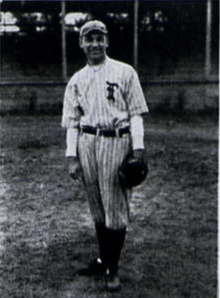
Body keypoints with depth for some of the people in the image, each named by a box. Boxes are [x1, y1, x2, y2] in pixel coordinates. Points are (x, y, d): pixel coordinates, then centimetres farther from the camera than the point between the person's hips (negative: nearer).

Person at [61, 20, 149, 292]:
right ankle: (104, 258, 26)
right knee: (96, 207, 11)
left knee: (115, 206, -4)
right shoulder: (76, 80, 13)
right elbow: (71, 121, 10)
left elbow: (136, 113, 0)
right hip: (86, 143, 4)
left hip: (116, 141, -3)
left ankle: (112, 268, 5)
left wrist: (138, 147, -10)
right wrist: (71, 157, 1)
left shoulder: (125, 72, 4)